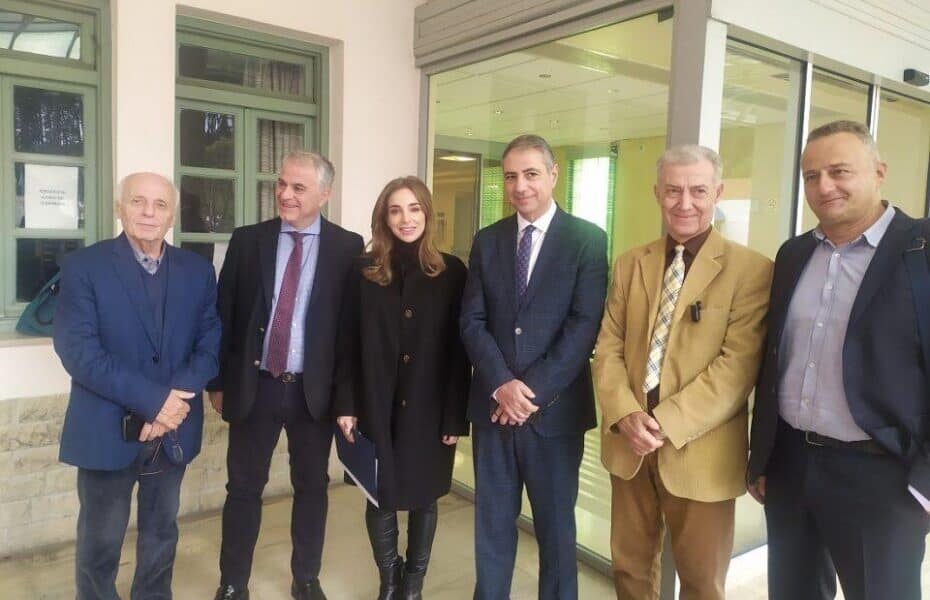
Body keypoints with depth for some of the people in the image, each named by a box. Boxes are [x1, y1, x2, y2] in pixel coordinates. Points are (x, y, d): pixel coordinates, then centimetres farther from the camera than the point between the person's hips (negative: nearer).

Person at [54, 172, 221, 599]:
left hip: (173, 429, 3)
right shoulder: (83, 266, -7)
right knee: (99, 540, 13)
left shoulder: (198, 271, 3)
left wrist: (177, 398, -17)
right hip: (107, 429, -3)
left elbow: (211, 342, -1)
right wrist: (152, 399, -22)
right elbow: (77, 349, -15)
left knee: (162, 532, 19)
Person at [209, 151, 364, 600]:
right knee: (243, 488, 11)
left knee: (312, 487, 13)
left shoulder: (347, 247, -4)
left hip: (315, 390, 0)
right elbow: (224, 315, 4)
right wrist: (218, 380, 3)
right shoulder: (247, 240, 1)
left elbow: (353, 322, -3)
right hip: (254, 387, 1)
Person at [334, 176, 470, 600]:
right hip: (377, 407, 1)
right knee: (380, 497, 11)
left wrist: (456, 416, -7)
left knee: (423, 496, 13)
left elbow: (459, 349, -4)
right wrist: (347, 405, -5)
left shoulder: (452, 271, -2)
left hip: (429, 409, 0)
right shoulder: (365, 270, 1)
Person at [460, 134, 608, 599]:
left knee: (555, 522, 14)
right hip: (493, 404, 3)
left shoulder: (588, 239, -4)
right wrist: (502, 384, -13)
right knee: (492, 521, 15)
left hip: (555, 408, -3)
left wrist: (534, 391, -16)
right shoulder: (487, 241, 7)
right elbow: (472, 321, 1)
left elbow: (585, 325, -11)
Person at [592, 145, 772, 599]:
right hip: (629, 445, 4)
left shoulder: (751, 270, -8)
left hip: (700, 452, -4)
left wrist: (666, 422, -19)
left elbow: (737, 364, -14)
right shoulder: (629, 265, 7)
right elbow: (607, 349, 3)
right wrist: (625, 414, -13)